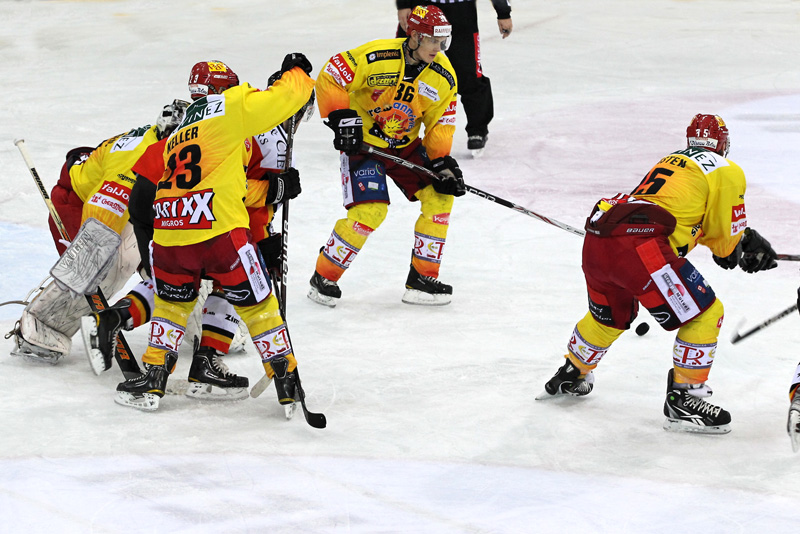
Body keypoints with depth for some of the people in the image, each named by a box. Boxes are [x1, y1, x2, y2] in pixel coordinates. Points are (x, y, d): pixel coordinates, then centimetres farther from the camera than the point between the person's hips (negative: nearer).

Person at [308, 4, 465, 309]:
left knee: (440, 196, -3)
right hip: (362, 141, -6)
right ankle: (323, 279, -1)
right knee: (370, 212, -18)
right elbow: (330, 78, -19)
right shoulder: (377, 56, -25)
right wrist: (342, 118, -25)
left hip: (405, 146, 6)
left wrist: (443, 164, -8)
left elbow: (440, 124, 1)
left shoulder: (443, 76, -8)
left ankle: (422, 279, 8)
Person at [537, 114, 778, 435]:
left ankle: (571, 376, 52)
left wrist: (748, 239, 43)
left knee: (609, 317, 34)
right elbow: (724, 235, 10)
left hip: (596, 239, 8)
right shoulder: (727, 171, 7)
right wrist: (727, 253, 32)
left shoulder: (672, 161, 31)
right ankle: (682, 402, 2)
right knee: (705, 313, 3)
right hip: (640, 247, -8)